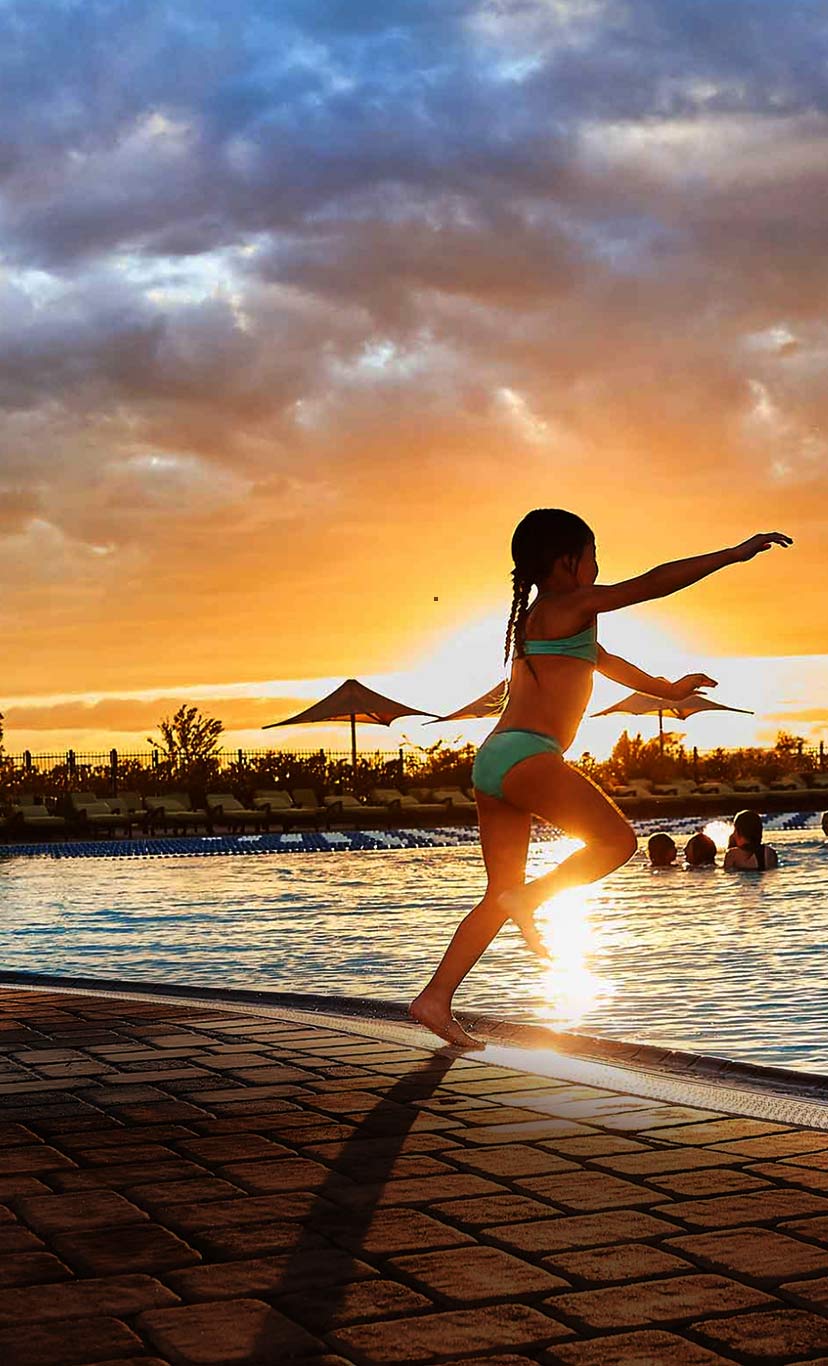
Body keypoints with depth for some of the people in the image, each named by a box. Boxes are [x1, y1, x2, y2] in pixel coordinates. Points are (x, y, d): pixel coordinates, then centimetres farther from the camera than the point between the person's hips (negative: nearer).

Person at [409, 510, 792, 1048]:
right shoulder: (569, 605, -1)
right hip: (526, 756, -9)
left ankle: (435, 998, 5)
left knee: (501, 895, 11)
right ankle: (528, 899, -11)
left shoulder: (539, 618, 27)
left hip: (493, 762, 9)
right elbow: (652, 583, -5)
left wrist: (667, 689, 53)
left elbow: (604, 660, 41)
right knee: (618, 839, 1)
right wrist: (734, 554, 1)